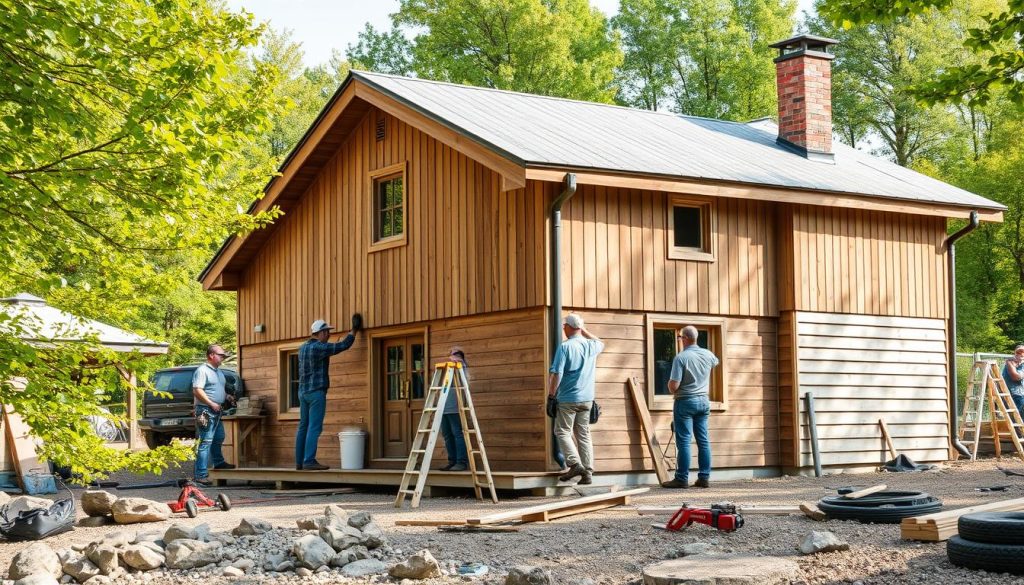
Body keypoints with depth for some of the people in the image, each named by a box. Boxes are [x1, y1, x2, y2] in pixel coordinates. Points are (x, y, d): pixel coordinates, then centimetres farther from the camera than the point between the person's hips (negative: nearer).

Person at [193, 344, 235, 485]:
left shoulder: (218, 371, 17)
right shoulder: (202, 370, -12)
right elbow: (197, 390, -21)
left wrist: (227, 396, 10)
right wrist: (212, 404, -22)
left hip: (217, 411, 10)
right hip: (206, 411, -10)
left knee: (219, 438, 24)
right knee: (206, 442, -12)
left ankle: (219, 462, 45)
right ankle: (201, 475, -13)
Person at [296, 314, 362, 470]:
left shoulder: (303, 348, 10)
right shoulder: (319, 348, -13)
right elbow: (343, 346, -10)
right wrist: (354, 330, 2)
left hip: (303, 391, 9)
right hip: (316, 392, -9)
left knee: (303, 426, 10)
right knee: (314, 427, -10)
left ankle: (300, 461, 11)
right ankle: (309, 461, -15)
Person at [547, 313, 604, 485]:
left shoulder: (565, 347, -12)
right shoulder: (591, 346, 6)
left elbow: (556, 374, -17)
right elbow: (601, 343, 33)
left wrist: (551, 394, -7)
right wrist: (584, 330, 30)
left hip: (568, 398, -6)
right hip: (587, 398, 6)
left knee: (562, 432, 4)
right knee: (584, 435, 9)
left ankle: (575, 464, -13)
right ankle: (588, 472, 4)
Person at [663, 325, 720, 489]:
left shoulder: (681, 357, -16)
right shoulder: (708, 355, 3)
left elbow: (674, 385, -19)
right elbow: (716, 361, 30)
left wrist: (671, 390, 5)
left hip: (685, 402, -6)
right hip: (704, 401, 6)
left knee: (683, 441, -3)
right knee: (703, 440, 7)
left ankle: (682, 479, -3)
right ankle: (704, 477, 8)